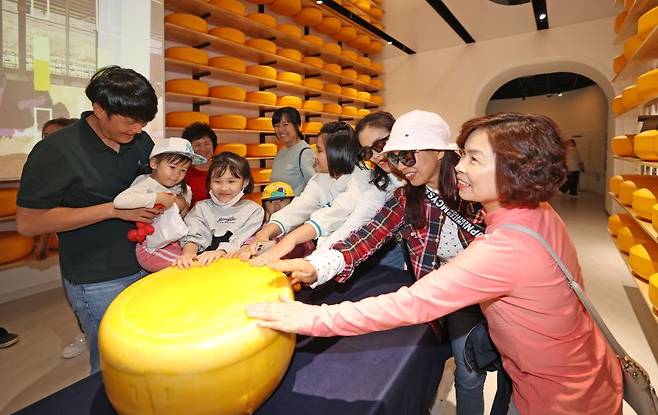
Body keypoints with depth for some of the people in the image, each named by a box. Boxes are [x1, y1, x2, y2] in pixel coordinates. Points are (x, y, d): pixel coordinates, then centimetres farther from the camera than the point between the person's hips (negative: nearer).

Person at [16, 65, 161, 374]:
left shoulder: (140, 141, 2)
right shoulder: (55, 152, -13)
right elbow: (28, 222, -13)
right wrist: (115, 209, -22)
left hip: (145, 267, 5)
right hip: (97, 282, -5)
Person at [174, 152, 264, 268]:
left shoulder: (254, 210, 7)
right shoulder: (201, 207, 17)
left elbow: (242, 241, -5)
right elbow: (194, 236, 2)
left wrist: (219, 252, -24)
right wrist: (188, 253, -20)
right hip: (202, 262, 2)